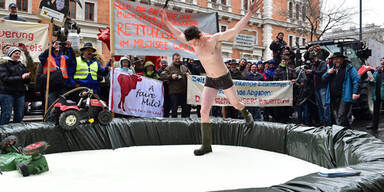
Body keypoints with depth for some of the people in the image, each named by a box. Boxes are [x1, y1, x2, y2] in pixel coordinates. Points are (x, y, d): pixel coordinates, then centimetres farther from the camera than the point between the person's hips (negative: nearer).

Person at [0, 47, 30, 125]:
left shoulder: (22, 66, 16)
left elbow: (27, 82, 14)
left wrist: (27, 77, -10)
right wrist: (20, 77, -20)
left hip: (20, 94, 5)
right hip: (7, 93, -5)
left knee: (19, 116, 7)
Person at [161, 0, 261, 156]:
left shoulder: (215, 38, -22)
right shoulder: (193, 41, -6)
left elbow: (235, 30, -27)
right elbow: (179, 34, 13)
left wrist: (250, 13, -35)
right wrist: (167, 22, 16)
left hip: (225, 79, -4)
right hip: (210, 81, 4)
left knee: (235, 104, 17)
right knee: (204, 111, -8)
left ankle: (246, 114, 55)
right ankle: (206, 145, 1)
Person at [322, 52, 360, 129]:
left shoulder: (349, 68, -1)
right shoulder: (331, 68, 18)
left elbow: (356, 79, -7)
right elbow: (323, 78, 17)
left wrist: (355, 93, -16)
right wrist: (328, 73, -4)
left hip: (344, 97, -6)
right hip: (333, 97, 6)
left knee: (342, 117, -12)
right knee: (336, 117, 11)